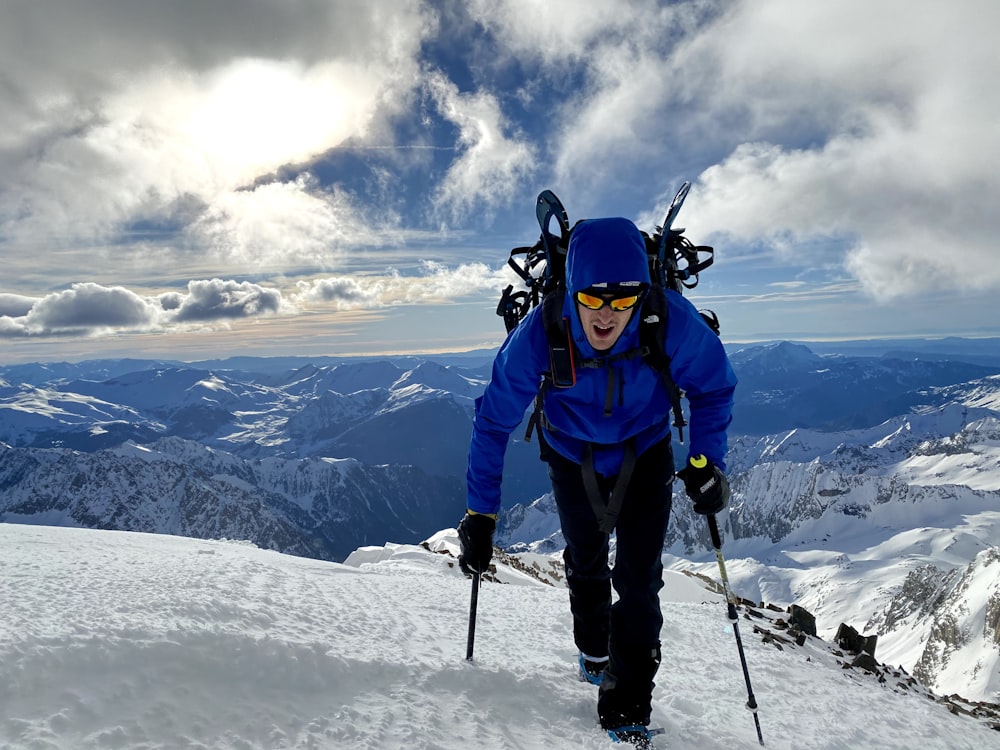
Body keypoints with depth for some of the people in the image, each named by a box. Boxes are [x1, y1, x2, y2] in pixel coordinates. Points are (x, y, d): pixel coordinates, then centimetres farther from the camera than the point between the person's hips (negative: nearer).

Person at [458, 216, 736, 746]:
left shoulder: (672, 322, -33)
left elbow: (714, 386, -11)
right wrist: (480, 514, -19)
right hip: (572, 456, 1)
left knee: (639, 578, -5)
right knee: (586, 562, 21)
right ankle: (594, 650, 51)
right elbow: (494, 422, -21)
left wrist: (706, 462, -19)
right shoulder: (539, 334, -34)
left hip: (645, 455, 0)